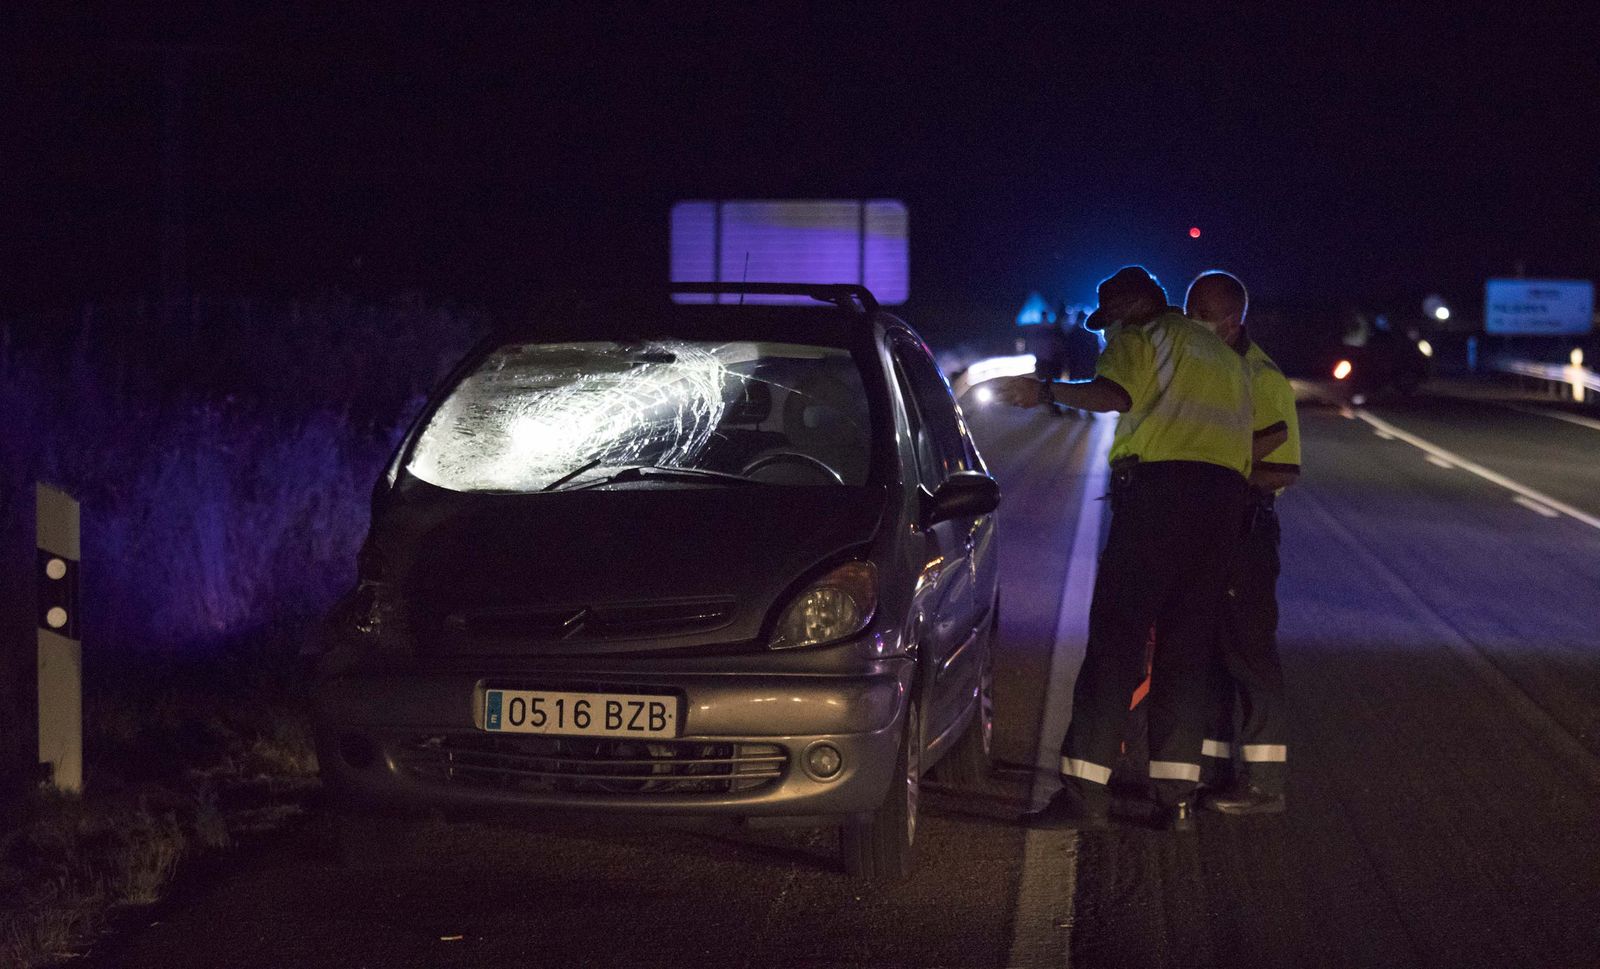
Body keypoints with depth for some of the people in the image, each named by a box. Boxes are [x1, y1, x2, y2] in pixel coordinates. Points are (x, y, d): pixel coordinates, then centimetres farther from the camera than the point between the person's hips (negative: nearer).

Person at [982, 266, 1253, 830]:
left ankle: (1084, 791, -10)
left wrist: (1045, 391, -6)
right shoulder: (1226, 357, 30)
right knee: (1187, 649, 9)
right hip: (1226, 498, 7)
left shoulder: (1145, 338, 5)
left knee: (1115, 639, -6)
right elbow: (1247, 446, 23)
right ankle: (1176, 796, 4)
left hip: (1159, 488, -7)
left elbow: (1114, 394, -15)